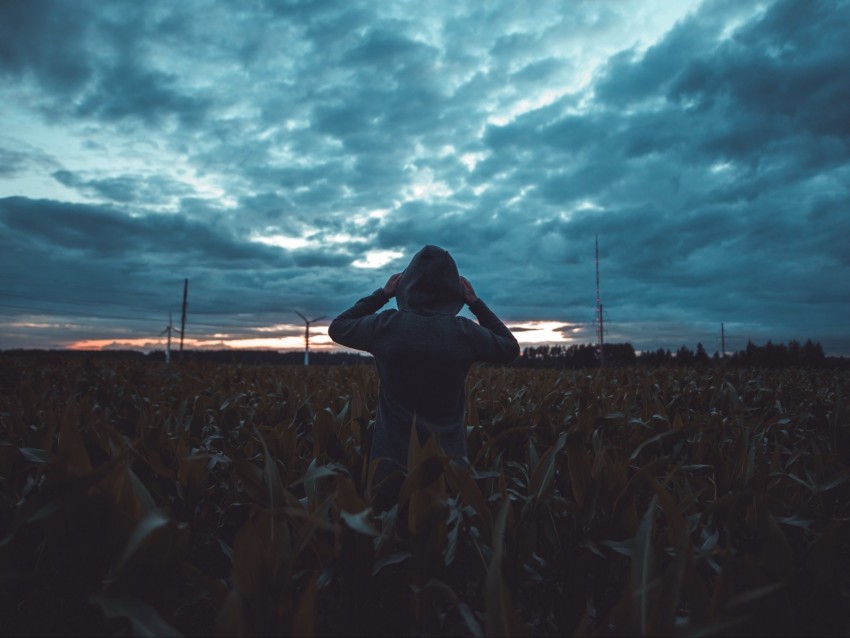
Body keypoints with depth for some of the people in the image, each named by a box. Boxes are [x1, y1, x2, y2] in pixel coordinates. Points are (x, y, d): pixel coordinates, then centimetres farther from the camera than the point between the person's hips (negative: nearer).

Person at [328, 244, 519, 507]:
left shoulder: (385, 326, -11)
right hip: (448, 456, 0)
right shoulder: (464, 332, -11)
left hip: (393, 456, 0)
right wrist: (476, 303, 8)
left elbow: (337, 328, 9)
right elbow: (511, 349, 8)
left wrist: (381, 294, 9)